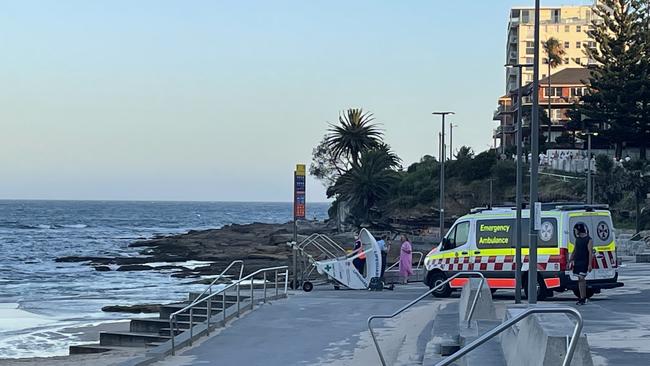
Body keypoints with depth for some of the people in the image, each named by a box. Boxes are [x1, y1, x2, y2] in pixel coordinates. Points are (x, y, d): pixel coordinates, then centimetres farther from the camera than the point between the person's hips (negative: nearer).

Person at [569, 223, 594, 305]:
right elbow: (574, 251, 23)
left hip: (584, 263, -7)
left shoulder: (589, 240, -6)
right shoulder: (577, 239, 16)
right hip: (577, 262, 7)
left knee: (581, 279, -14)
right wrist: (570, 261, 18)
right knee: (580, 279, 8)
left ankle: (583, 298, -15)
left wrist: (590, 264, -18)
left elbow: (590, 253, -11)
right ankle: (583, 297, 13)